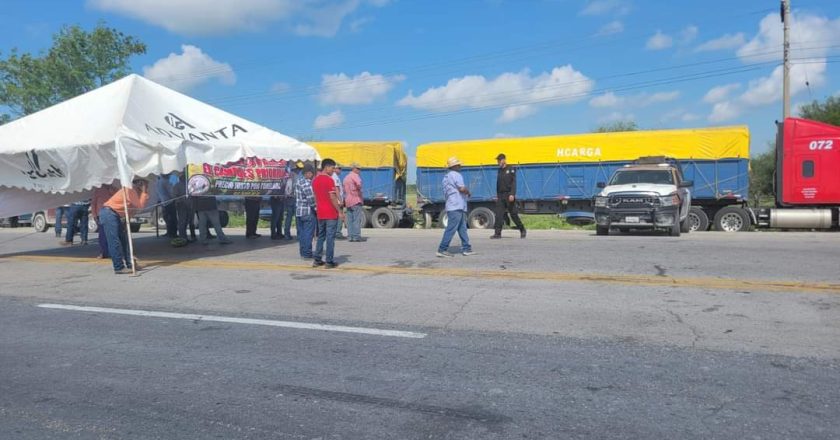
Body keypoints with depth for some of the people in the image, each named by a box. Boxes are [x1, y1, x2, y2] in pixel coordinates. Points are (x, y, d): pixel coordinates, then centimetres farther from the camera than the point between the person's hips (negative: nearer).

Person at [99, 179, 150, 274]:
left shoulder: (135, 192, 13)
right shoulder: (130, 190, -15)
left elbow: (140, 205, 8)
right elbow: (140, 206, -17)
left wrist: (145, 193, -1)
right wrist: (144, 192, -12)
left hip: (115, 215, 10)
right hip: (108, 213, -10)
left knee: (123, 239, 10)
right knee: (114, 241, -13)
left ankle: (129, 264, 14)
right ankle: (119, 267, -16)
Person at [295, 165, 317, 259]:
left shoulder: (298, 181, 10)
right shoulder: (307, 184, -18)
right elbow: (311, 199, -20)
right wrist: (316, 208, -5)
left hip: (298, 211, 9)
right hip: (308, 212, -9)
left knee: (301, 233, 13)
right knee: (308, 233, -2)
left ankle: (303, 253, 20)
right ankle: (307, 254, 1)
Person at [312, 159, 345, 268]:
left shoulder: (315, 180, 10)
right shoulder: (329, 180, -13)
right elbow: (333, 198, -16)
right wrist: (340, 212, -12)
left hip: (320, 213, 7)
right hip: (331, 213, -7)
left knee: (321, 236, 15)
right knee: (330, 237, -2)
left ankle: (317, 260, 15)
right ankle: (329, 261, 1)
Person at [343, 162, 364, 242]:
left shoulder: (346, 177, 22)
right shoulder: (354, 175, -7)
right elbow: (358, 183, -27)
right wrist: (359, 188, -11)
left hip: (348, 201, 9)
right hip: (356, 200, -9)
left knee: (350, 220, 7)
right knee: (357, 219, -8)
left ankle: (350, 236, 5)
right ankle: (356, 236, -11)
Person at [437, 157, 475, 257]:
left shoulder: (446, 177, 20)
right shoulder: (456, 175, -9)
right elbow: (462, 189, -20)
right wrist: (468, 192, 1)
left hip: (451, 206, 10)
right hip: (457, 207, -10)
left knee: (462, 228, 12)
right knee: (451, 229, -9)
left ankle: (467, 249, 14)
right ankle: (442, 249, -9)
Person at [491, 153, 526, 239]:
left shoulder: (511, 169, -4)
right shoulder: (500, 170, 15)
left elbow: (514, 183, -11)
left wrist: (512, 194, -20)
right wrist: (497, 195, 16)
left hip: (509, 195, -5)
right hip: (500, 196, 5)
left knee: (514, 214, 2)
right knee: (498, 214, -4)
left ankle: (522, 230, 18)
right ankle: (498, 233, -4)